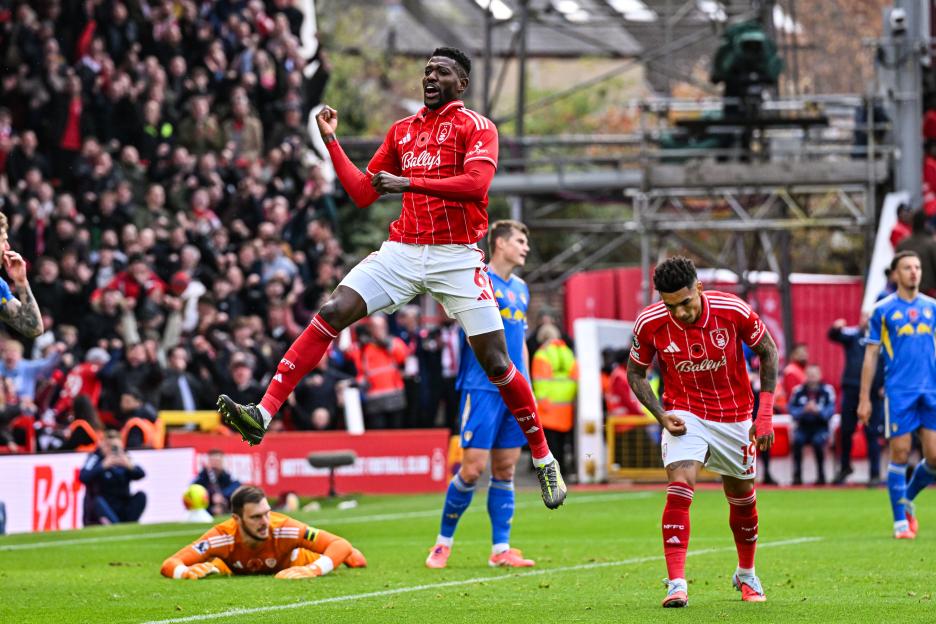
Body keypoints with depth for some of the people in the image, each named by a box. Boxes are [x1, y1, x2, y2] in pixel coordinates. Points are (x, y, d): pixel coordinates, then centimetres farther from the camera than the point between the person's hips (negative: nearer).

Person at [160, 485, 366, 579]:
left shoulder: (283, 528, -44)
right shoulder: (223, 536, -43)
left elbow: (340, 545, -43)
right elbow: (169, 565, -42)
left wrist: (314, 570, -61)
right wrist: (186, 572, -65)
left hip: (283, 564, -1)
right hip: (237, 569, 1)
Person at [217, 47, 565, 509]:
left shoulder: (476, 127, 0)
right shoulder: (402, 131, 17)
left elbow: (476, 182, -18)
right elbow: (362, 193, 19)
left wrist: (408, 182, -22)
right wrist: (331, 141, 11)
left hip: (456, 257, -4)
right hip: (403, 250, 4)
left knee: (494, 361, -5)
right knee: (331, 314, -14)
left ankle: (543, 460, 11)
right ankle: (263, 414, -19)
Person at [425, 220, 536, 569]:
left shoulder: (521, 289, 17)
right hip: (483, 387, -7)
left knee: (505, 470, 6)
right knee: (473, 468, -8)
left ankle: (501, 549, 8)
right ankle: (443, 543, 6)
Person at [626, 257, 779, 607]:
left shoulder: (733, 311, -21)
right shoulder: (649, 324, -18)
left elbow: (768, 352, -5)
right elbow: (635, 373, -1)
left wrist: (765, 414, -9)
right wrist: (661, 415, -16)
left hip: (735, 416, 1)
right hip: (685, 415, -1)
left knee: (742, 497, 13)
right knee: (680, 487, -22)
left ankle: (746, 575, 38)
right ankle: (676, 584, -23)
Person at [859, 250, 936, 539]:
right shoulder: (883, 310, 2)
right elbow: (871, 355, 4)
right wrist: (864, 398, 0)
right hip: (899, 393, -3)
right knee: (900, 454, -4)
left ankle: (907, 500, 24)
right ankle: (900, 521, 6)